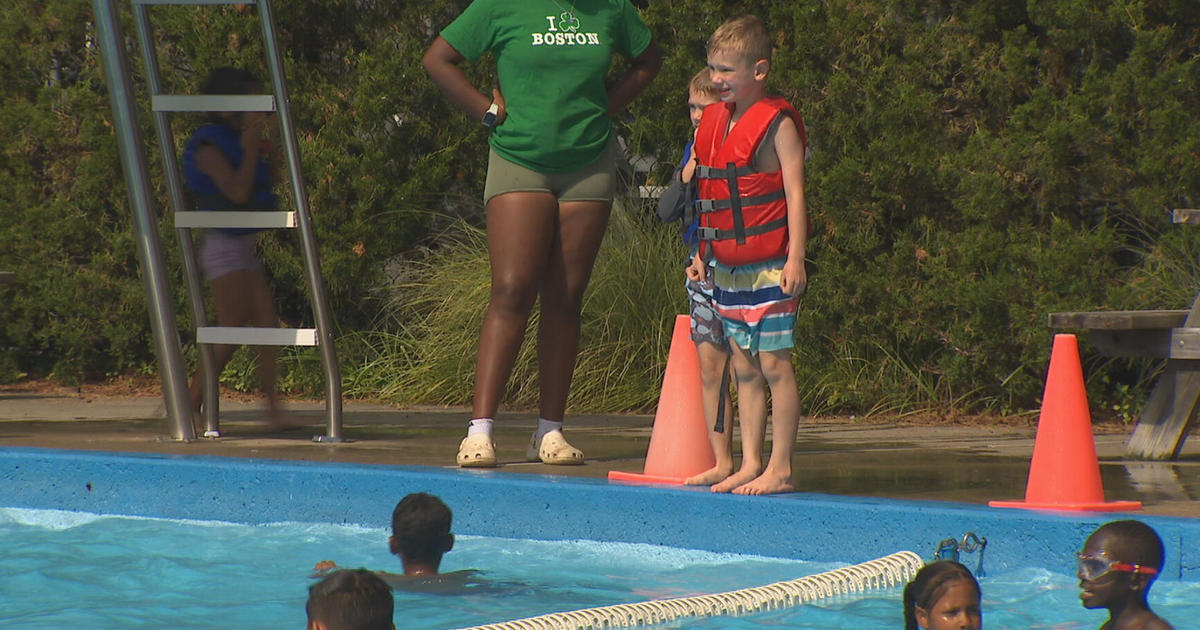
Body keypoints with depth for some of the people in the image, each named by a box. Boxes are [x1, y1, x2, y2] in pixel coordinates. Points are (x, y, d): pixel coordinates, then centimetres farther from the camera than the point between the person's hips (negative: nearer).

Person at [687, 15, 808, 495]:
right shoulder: (714, 122, 13)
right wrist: (703, 254, 18)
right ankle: (750, 464, 13)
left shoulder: (777, 123, -9)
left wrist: (795, 258, -18)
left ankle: (780, 468, -2)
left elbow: (794, 194, -13)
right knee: (744, 368, 10)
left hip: (769, 267, -8)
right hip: (727, 268, 8)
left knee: (773, 364, -5)